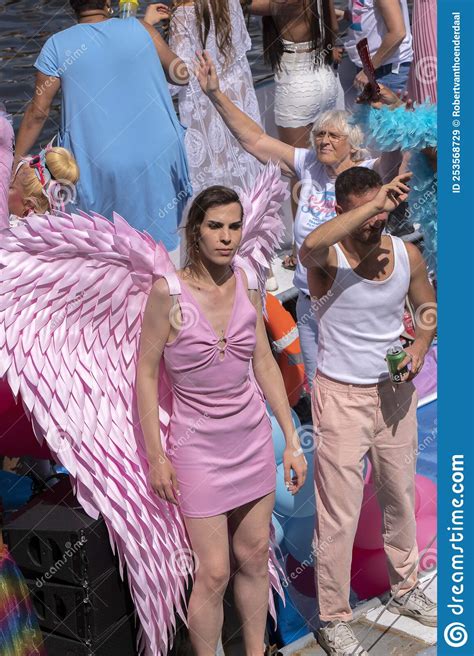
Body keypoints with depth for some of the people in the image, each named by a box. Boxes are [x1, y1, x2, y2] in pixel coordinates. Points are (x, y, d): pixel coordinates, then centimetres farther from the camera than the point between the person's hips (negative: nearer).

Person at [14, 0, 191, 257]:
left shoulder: (57, 45, -2)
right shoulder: (140, 29, 1)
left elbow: (38, 111, -3)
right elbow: (182, 74, 13)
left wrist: (16, 160, 6)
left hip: (101, 166, -1)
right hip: (158, 156, 1)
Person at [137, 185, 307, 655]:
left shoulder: (246, 285, -2)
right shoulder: (168, 291, -15)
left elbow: (264, 364, 6)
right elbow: (146, 373, -9)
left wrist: (291, 440, 6)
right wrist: (155, 455, -10)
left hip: (253, 439, 5)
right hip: (199, 446, -4)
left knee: (255, 559, 14)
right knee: (214, 573, -1)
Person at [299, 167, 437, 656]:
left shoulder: (407, 255, -2)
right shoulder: (328, 257, -17)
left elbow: (427, 308, 13)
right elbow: (310, 245, -43)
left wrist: (419, 346, -7)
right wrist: (373, 205, -41)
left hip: (394, 391, 5)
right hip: (342, 395, -5)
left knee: (400, 496, 21)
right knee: (339, 513, -1)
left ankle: (405, 589, 42)